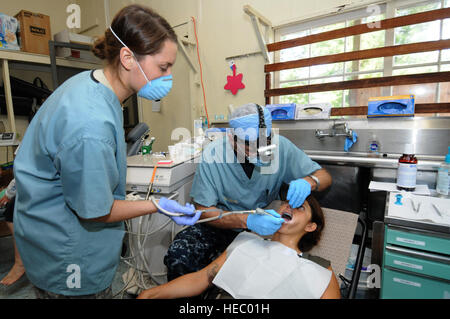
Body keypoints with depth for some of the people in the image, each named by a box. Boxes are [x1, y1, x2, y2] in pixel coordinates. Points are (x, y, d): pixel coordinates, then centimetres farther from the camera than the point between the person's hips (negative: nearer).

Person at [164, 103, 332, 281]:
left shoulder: (280, 146, -16)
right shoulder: (212, 154, -20)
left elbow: (324, 177, -5)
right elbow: (204, 211, -17)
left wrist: (308, 182, -30)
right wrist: (247, 221, -34)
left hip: (267, 226, 2)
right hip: (222, 224, -1)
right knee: (178, 256, -24)